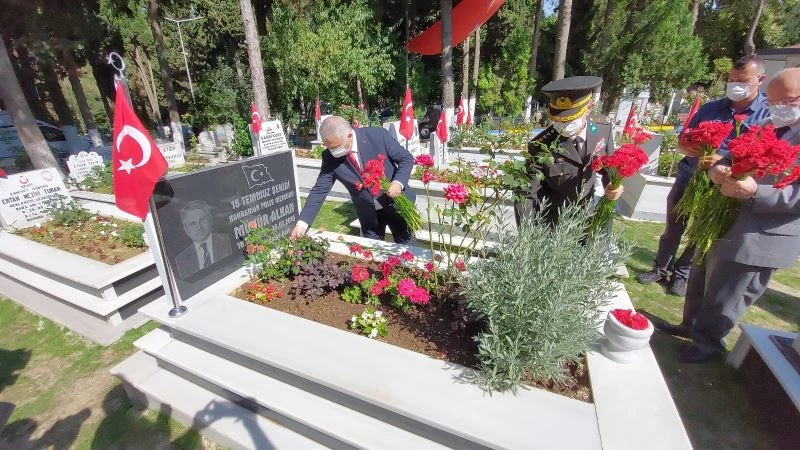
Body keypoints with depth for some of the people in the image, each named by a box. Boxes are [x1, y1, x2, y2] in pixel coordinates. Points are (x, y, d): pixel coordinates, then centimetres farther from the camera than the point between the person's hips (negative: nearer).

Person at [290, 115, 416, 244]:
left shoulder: (378, 136, -20)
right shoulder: (330, 156, -13)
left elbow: (406, 158, -10)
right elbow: (320, 190, -8)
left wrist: (399, 182, -27)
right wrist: (302, 223, -14)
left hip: (396, 204, -1)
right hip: (368, 213, 2)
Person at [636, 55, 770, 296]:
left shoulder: (770, 113, -6)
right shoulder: (709, 108, 3)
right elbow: (682, 143, 6)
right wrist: (691, 150, -18)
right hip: (687, 178, 2)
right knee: (672, 228, 11)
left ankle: (681, 274, 29)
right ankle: (661, 268, 27)